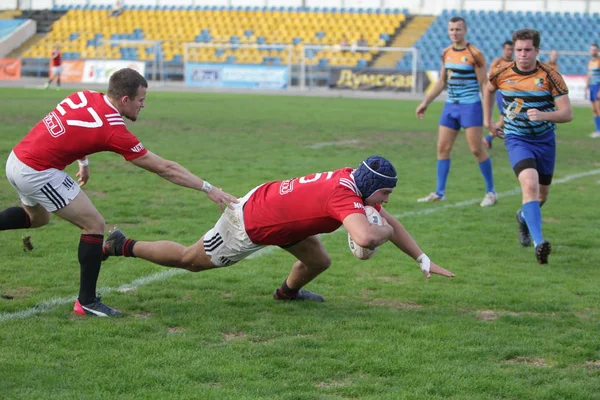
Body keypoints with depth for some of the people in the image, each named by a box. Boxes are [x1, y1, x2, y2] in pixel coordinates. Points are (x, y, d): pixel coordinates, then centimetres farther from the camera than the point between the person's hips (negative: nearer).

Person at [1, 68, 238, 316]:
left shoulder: (84, 97, 2)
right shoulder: (114, 130, -18)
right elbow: (165, 169, -12)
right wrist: (208, 188, -6)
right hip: (38, 173, -9)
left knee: (37, 218, 34)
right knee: (94, 224, 1)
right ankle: (87, 302, 5)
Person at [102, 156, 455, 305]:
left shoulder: (352, 181, -6)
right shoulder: (345, 197, -33)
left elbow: (391, 223, 6)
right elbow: (366, 237, -52)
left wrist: (424, 260, 4)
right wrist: (383, 232, -28)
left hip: (269, 202, 8)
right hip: (250, 227, -8)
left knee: (319, 262, 10)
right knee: (190, 260, 11)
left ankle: (288, 291, 43)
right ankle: (123, 246, 28)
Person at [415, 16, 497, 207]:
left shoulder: (474, 54, -10)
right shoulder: (446, 53, 9)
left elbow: (484, 84, -9)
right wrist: (425, 102, 18)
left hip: (470, 106, -6)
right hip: (450, 106, 6)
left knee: (476, 149, -7)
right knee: (443, 148, 4)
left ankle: (491, 192, 5)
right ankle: (439, 192, 12)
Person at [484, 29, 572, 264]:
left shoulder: (549, 76, -13)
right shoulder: (502, 74, -6)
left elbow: (567, 113, -16)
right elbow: (488, 90, 19)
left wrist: (543, 115, -34)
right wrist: (488, 122, 18)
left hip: (545, 139, 2)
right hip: (517, 139, -1)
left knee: (541, 195, 15)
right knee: (530, 184, -26)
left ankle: (524, 216, 51)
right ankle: (538, 243, -33)